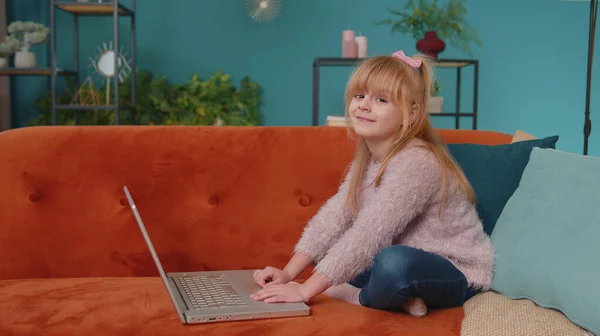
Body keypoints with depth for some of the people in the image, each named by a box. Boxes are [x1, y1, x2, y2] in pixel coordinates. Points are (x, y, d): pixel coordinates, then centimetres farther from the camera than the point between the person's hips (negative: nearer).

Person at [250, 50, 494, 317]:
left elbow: (368, 233, -30)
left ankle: (353, 296, -9)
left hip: (456, 273, -9)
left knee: (395, 262, -39)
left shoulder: (415, 163, -26)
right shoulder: (367, 159, 3)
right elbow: (335, 215, -1)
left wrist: (306, 289, -29)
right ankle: (398, 297, -5)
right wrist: (288, 272, -10)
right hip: (412, 263, 9)